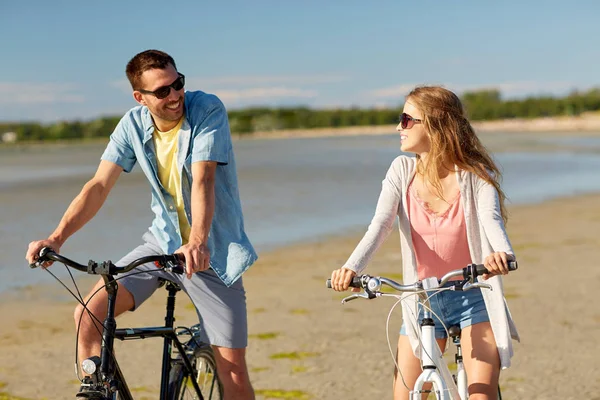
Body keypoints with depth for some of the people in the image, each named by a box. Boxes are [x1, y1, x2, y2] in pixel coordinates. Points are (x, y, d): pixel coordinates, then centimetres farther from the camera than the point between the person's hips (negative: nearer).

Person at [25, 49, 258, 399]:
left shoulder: (208, 109, -18)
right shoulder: (134, 124, -5)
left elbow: (203, 180, -30)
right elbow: (99, 186, -10)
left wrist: (197, 242, -44)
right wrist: (57, 237, -23)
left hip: (212, 253, -4)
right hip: (163, 242, 4)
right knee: (89, 315, -15)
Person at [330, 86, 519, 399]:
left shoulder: (474, 174, -10)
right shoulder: (402, 171, -4)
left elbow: (491, 220, -26)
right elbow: (380, 226, -15)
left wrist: (502, 253, -50)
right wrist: (351, 267, -34)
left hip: (473, 298, -3)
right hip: (422, 299, 3)